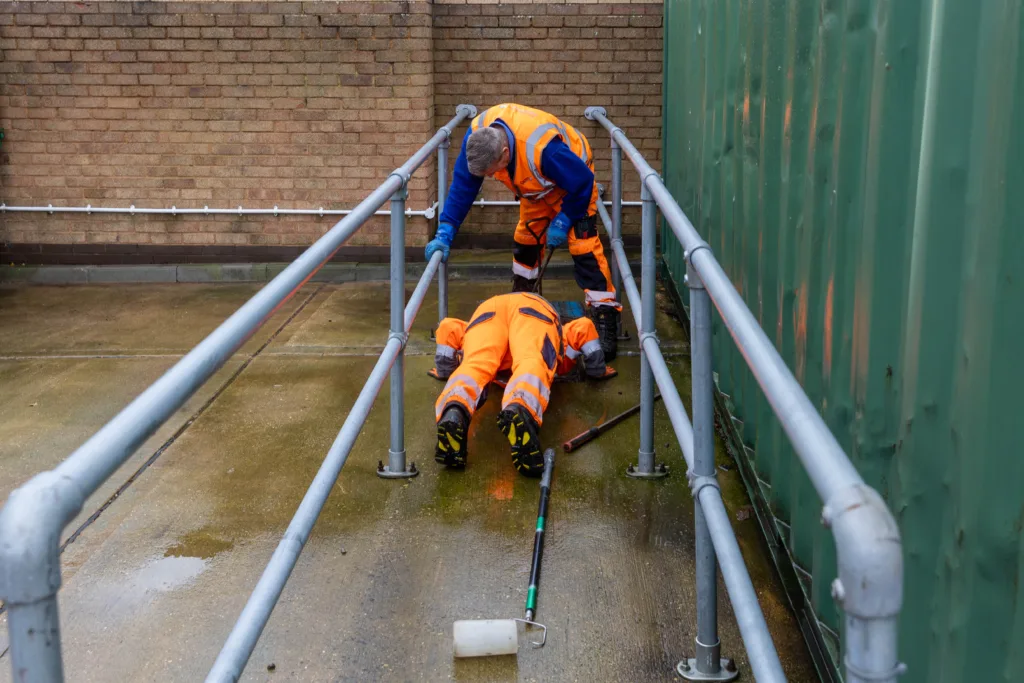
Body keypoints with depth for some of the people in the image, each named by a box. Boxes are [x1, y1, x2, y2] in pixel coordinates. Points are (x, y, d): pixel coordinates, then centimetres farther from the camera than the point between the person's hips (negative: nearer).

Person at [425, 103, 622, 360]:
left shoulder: (542, 148, -45)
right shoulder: (477, 135, -27)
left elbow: (582, 183, -30)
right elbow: (462, 185, -18)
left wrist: (563, 222, -23)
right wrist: (445, 232, -23)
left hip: (573, 179, -6)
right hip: (538, 188, 7)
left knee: (583, 244, -18)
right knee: (526, 239, 12)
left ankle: (606, 319, -18)